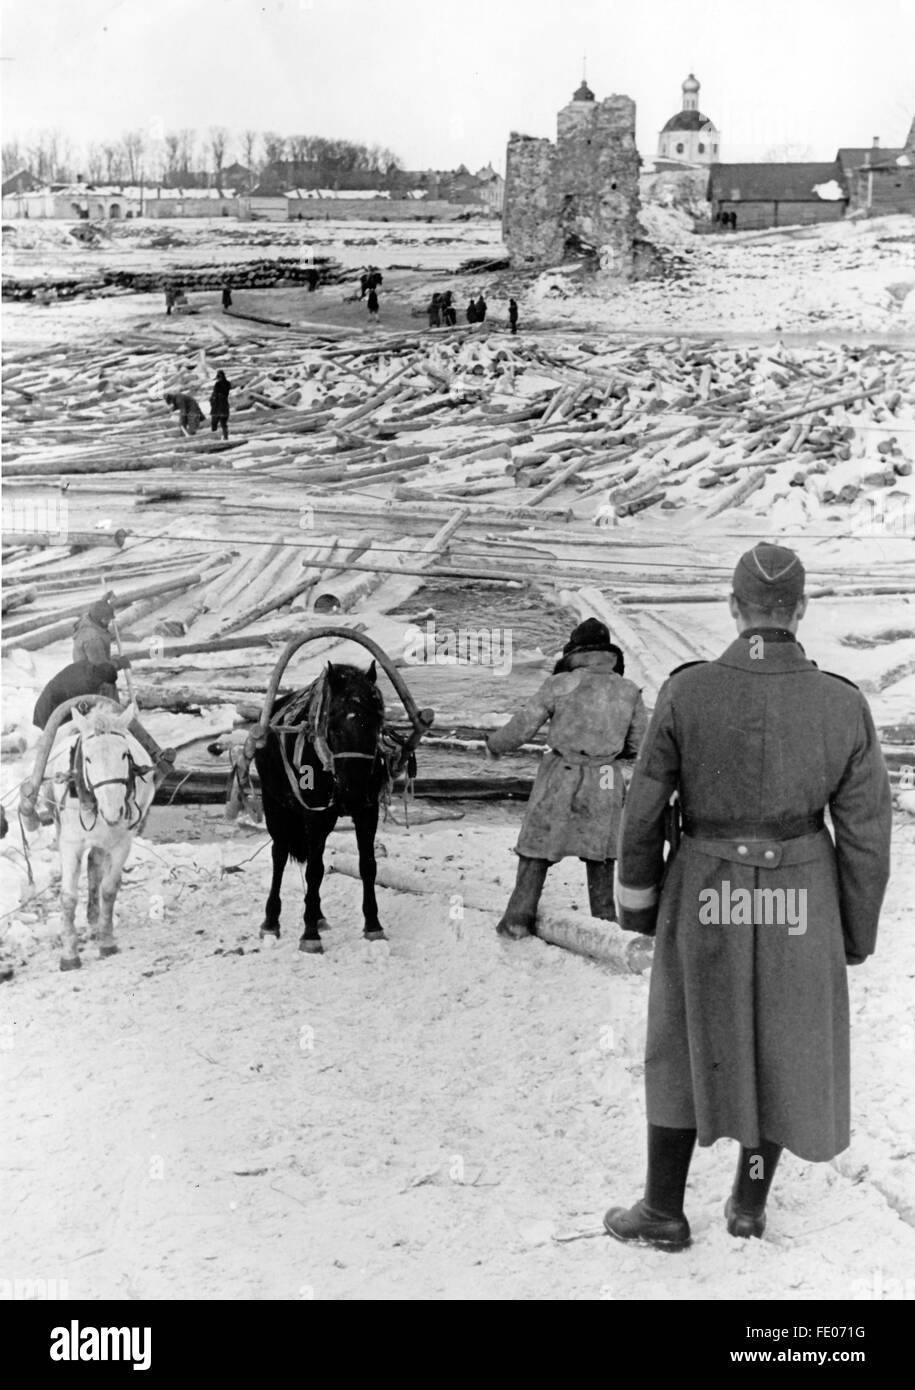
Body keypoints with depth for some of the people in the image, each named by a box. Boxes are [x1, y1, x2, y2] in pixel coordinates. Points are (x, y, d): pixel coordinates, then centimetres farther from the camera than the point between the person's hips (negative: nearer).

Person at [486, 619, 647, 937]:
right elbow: (639, 744, 5)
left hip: (560, 780, -2)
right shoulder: (628, 692, -1)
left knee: (538, 850, 9)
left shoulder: (559, 685, -9)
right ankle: (604, 919, 23)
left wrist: (495, 744, 15)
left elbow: (523, 726, -3)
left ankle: (518, 919, 11)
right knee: (600, 852, 18)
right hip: (605, 784, 2)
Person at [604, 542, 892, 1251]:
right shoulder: (844, 706, -14)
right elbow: (864, 835, -7)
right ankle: (750, 1200, 34)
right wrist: (858, 931, 8)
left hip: (706, 901, -1)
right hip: (799, 906, 1)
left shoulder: (685, 693, -16)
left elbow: (644, 812, -8)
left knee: (687, 1044, 17)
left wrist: (637, 900, 8)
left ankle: (665, 1209, 26)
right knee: (784, 1046, 21)